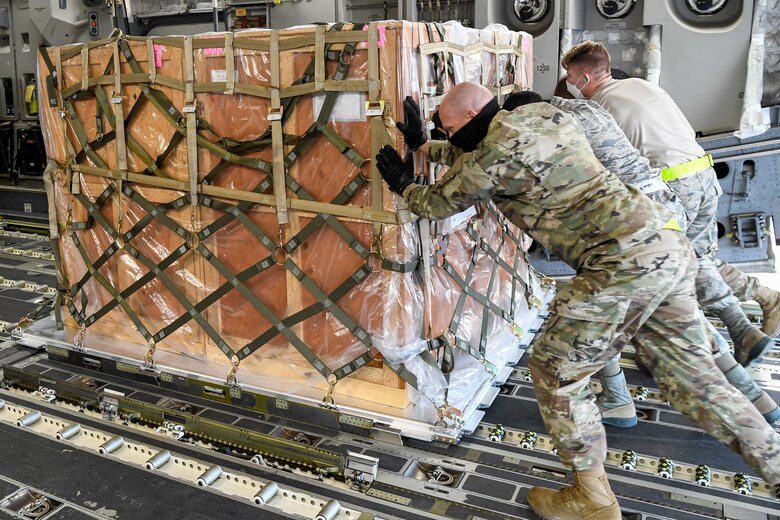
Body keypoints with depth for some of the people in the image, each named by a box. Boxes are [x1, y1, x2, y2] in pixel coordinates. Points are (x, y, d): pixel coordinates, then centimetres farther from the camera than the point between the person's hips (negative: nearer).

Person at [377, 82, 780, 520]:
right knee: (692, 375, 16)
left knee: (555, 370, 4)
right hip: (668, 243, 10)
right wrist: (424, 146, 41)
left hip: (624, 261, -9)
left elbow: (438, 203, 8)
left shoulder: (499, 149, -8)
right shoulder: (544, 115, 18)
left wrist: (405, 185, 28)